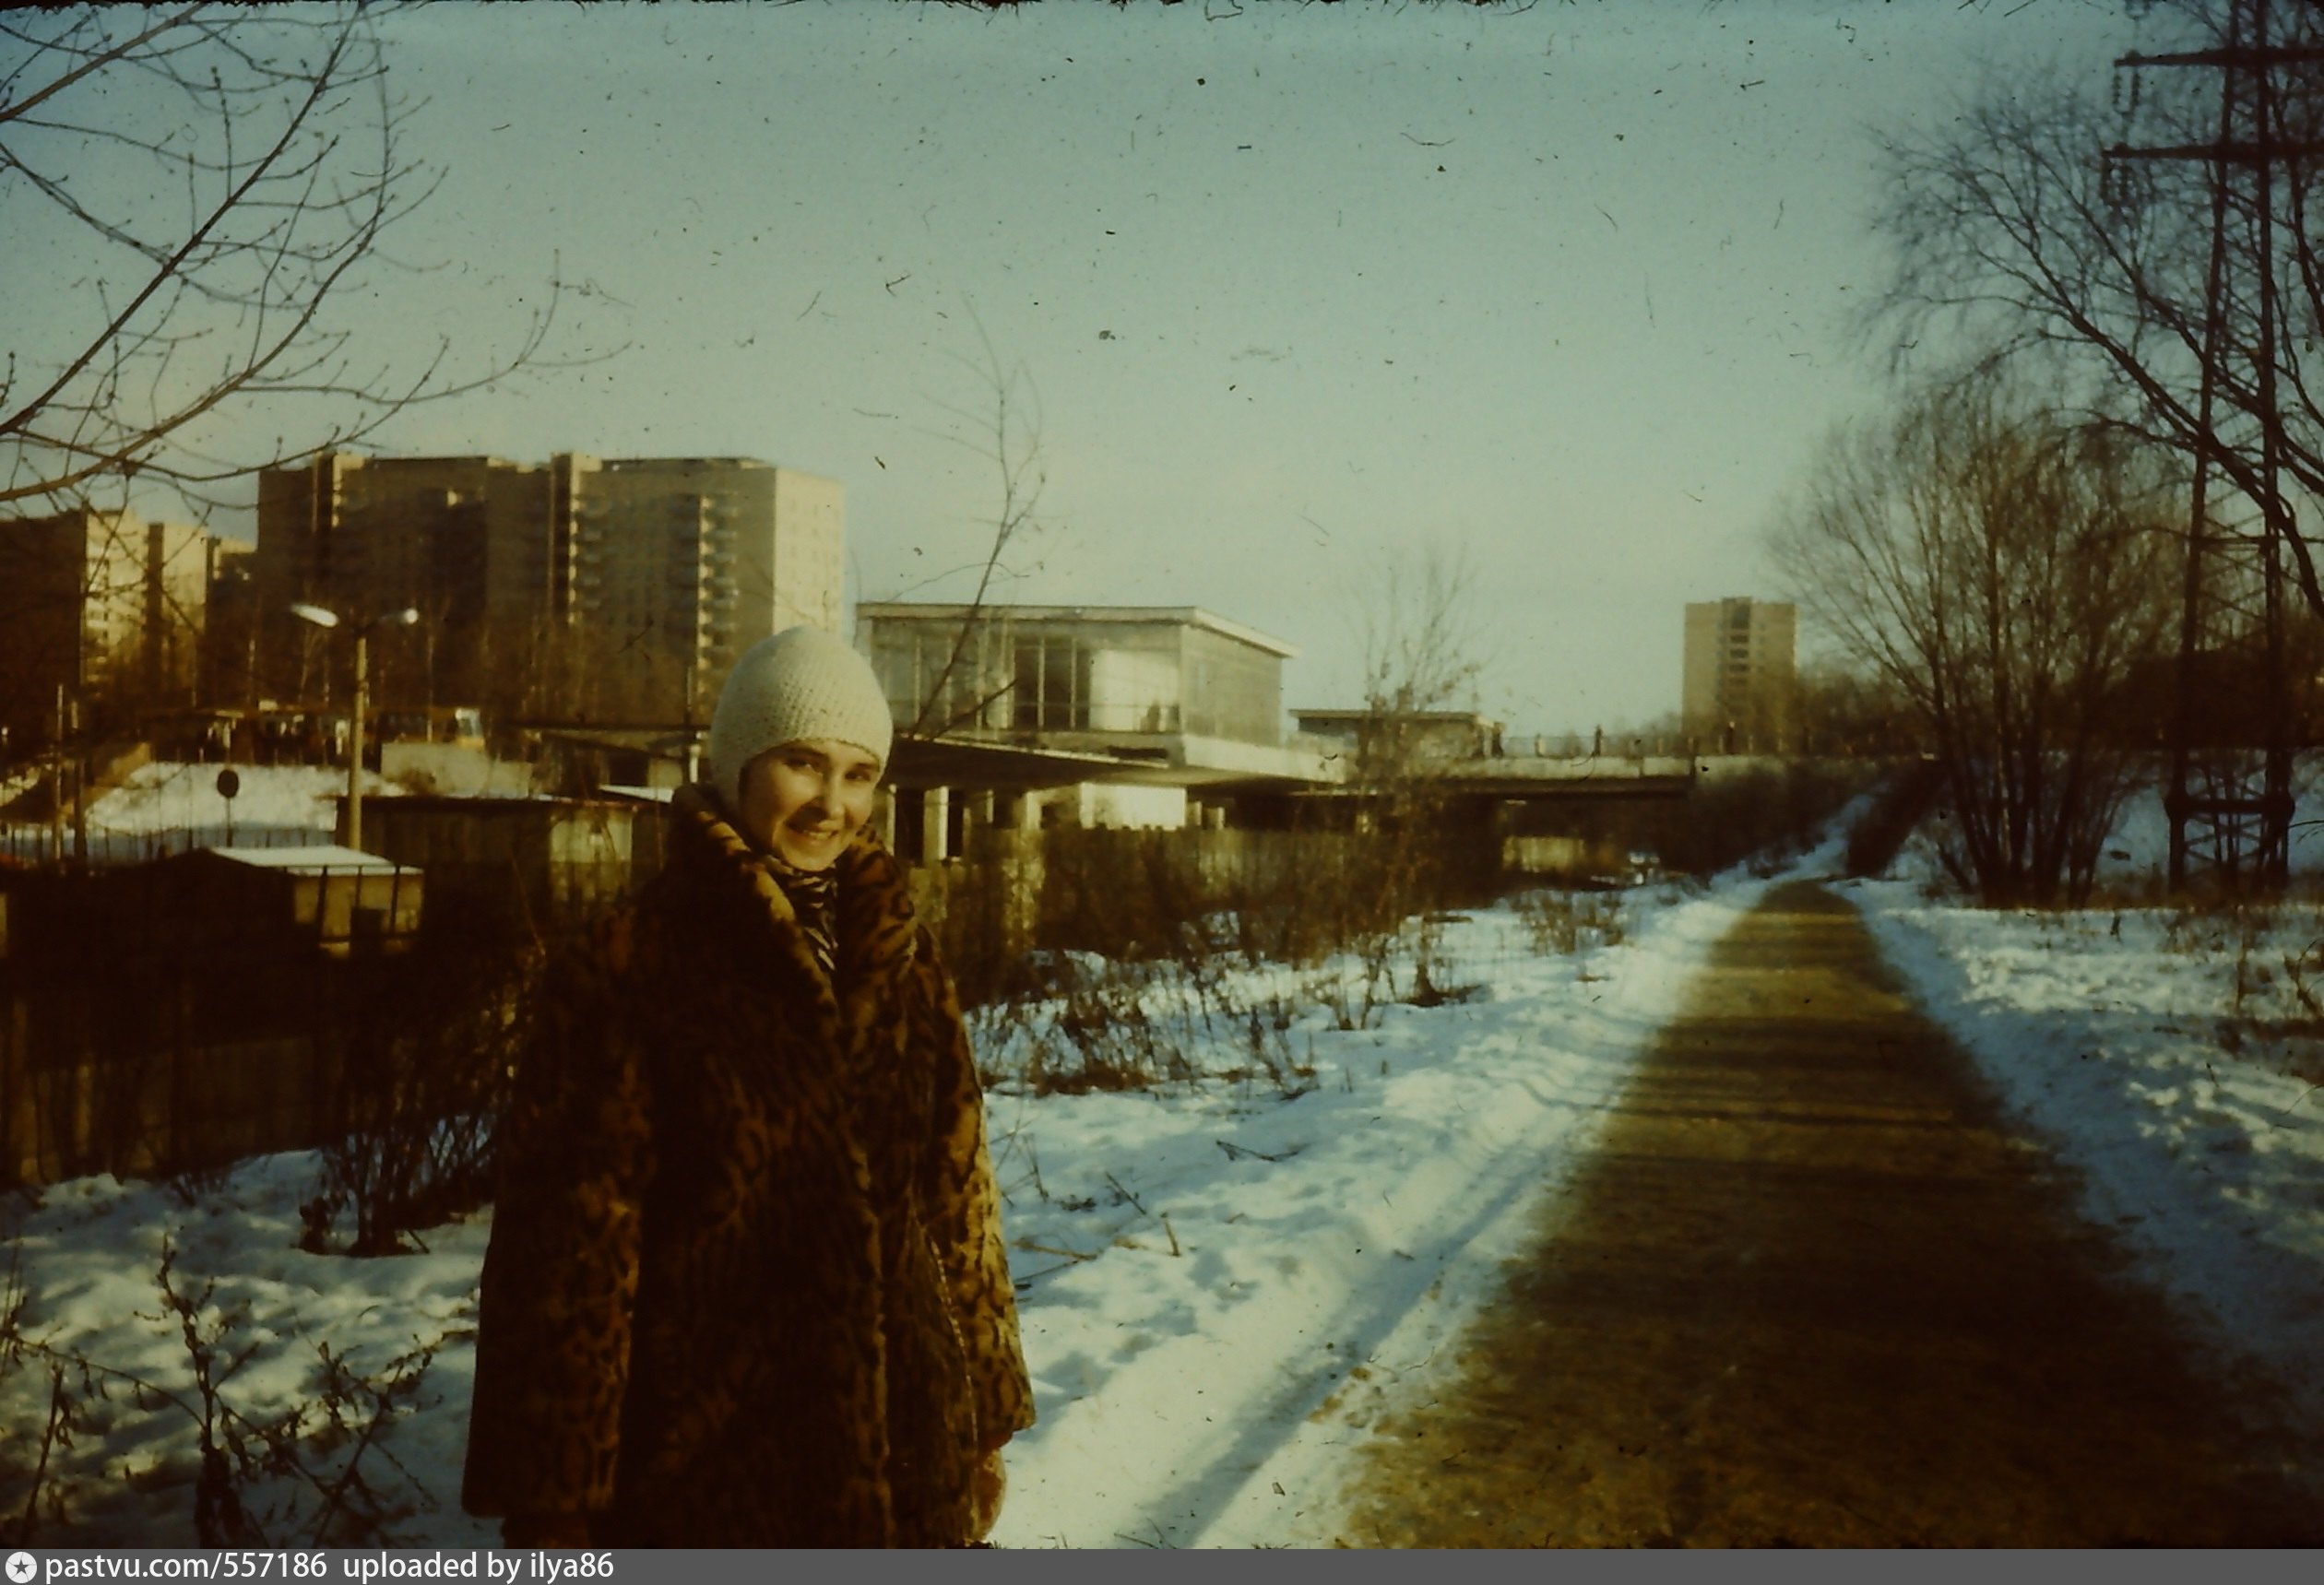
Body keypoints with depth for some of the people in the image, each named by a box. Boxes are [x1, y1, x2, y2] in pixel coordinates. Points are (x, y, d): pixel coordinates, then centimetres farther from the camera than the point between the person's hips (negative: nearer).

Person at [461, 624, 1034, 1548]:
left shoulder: (901, 960, 4)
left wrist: (980, 1419, 12)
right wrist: (554, 1501, -9)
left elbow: (957, 1198, 10)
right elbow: (570, 1251, -10)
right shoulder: (627, 974, -11)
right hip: (709, 1478, -4)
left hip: (905, 1464, 5)